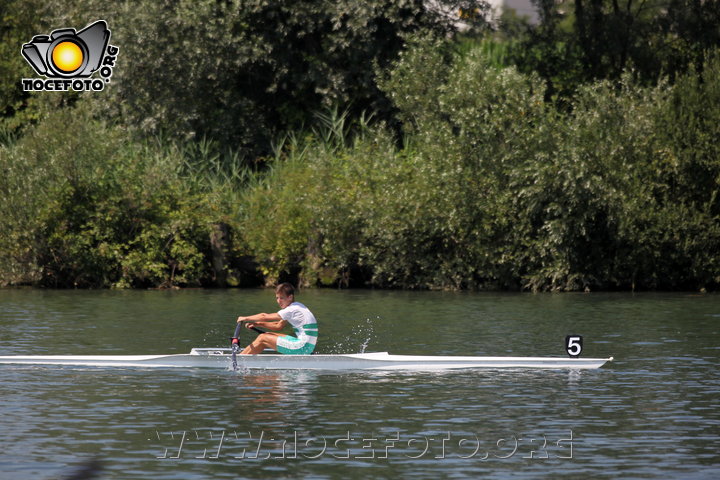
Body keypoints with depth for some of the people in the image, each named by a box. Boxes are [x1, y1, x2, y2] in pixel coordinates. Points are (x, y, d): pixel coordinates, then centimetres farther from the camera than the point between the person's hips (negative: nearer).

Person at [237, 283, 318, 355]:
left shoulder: (293, 310, -14)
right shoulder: (296, 308, 16)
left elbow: (265, 317, -10)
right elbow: (279, 326, 23)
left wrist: (246, 318, 2)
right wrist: (258, 324, 15)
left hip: (303, 347, -10)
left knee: (262, 339, -5)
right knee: (267, 335, 13)